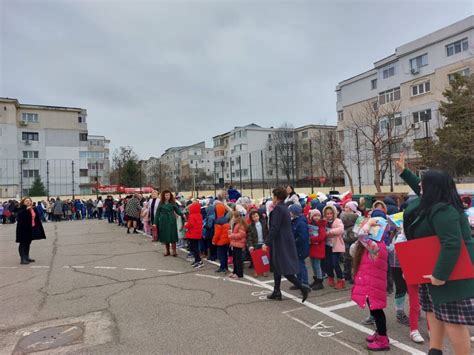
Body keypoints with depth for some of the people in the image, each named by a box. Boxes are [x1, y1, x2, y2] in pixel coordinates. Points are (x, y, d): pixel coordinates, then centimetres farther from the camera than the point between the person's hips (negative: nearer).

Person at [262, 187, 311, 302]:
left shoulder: (278, 208, -16)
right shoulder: (285, 208, 11)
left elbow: (274, 227, -21)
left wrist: (267, 243, -19)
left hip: (280, 242, -10)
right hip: (287, 241, 10)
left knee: (283, 268, -5)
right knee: (276, 267, 17)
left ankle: (302, 287, -9)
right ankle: (276, 292, 24)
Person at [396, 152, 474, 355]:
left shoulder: (442, 211, -26)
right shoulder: (436, 204, 7)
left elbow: (452, 244, -35)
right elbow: (422, 191, 28)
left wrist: (440, 275, -31)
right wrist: (403, 172, 33)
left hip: (450, 272, -11)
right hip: (436, 270, 11)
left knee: (453, 320, -3)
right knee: (435, 313, 16)